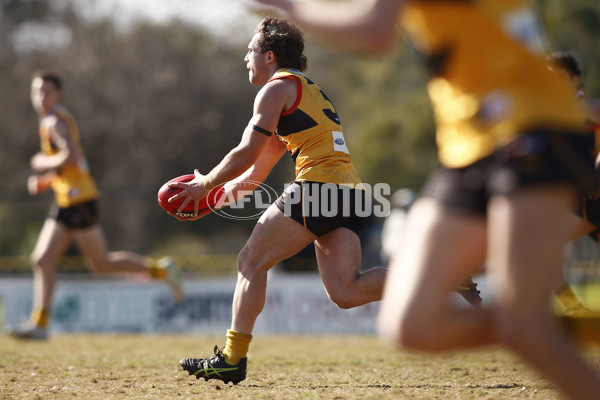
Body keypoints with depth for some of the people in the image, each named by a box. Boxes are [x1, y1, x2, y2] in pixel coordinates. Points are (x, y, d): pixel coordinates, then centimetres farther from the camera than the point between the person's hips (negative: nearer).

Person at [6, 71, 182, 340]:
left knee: (101, 263, -4)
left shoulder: (55, 121, -10)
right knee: (42, 259, 2)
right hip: (65, 203, 10)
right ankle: (39, 323, 0)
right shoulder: (50, 123, 21)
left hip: (78, 199, -10)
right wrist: (44, 182, 16)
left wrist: (43, 163, -10)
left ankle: (160, 269, 6)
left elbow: (70, 157, -26)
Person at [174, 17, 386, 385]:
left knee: (252, 262, 2)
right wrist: (211, 197, 26)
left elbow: (245, 155, -6)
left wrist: (205, 184, 9)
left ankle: (233, 359, 1)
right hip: (350, 190, 8)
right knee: (345, 292, -4)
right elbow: (258, 172, 31)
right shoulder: (309, 90, 31)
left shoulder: (277, 88, 2)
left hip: (319, 185, -8)